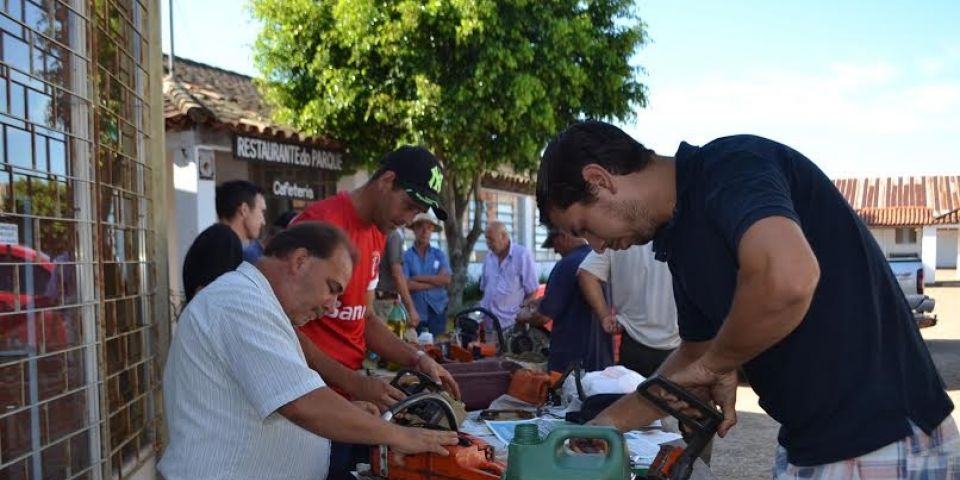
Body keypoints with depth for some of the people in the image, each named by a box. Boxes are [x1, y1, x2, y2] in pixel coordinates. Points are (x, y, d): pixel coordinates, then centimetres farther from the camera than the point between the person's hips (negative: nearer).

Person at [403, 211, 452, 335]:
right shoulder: (406, 255, -1)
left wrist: (418, 278, -9)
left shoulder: (439, 254, 8)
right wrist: (435, 282, -8)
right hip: (415, 311, -2)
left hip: (437, 310, 2)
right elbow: (406, 285, -13)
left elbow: (446, 279, -6)